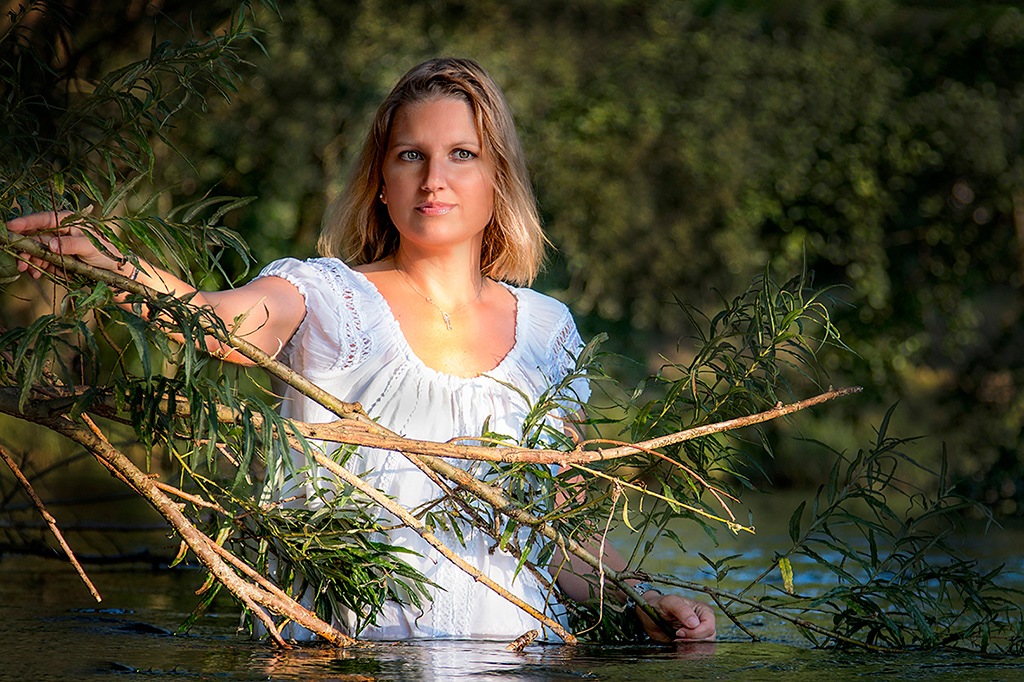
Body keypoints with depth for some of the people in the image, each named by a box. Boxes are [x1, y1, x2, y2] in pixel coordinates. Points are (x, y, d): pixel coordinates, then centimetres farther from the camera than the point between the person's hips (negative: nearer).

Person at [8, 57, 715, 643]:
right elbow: (228, 320, -19)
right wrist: (107, 267, -38)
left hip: (511, 653, 3)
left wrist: (645, 602, 2)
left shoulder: (546, 329, 15)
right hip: (345, 653, -3)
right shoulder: (325, 296, 5)